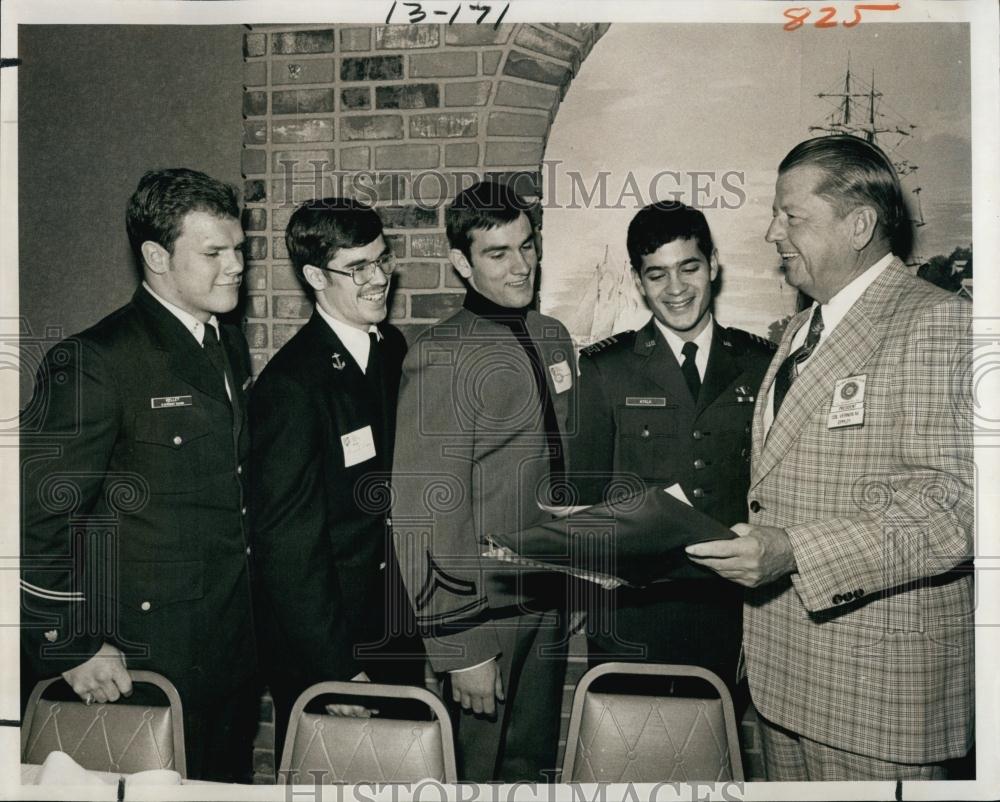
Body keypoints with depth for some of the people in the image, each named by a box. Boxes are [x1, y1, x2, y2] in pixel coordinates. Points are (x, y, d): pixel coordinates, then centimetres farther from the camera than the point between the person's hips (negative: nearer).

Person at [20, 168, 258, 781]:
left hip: (236, 640, 7)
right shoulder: (94, 361, -17)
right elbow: (41, 514, -17)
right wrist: (73, 648, -16)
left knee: (232, 777, 20)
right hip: (150, 653, -7)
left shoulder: (230, 345, 8)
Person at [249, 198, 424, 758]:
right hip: (323, 647, -7)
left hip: (397, 628, 7)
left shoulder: (392, 349, 3)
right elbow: (287, 542, -20)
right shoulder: (292, 385, -21)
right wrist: (334, 667, -19)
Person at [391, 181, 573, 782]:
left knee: (535, 761, 20)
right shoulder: (441, 357, -16)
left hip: (549, 595, 6)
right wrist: (461, 645, -17)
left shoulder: (553, 337, 7)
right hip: (485, 603, -6)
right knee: (478, 765, 11)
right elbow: (429, 512, -18)